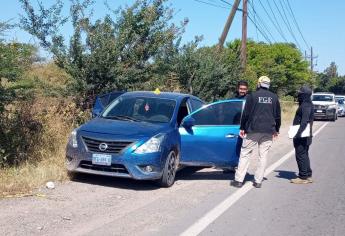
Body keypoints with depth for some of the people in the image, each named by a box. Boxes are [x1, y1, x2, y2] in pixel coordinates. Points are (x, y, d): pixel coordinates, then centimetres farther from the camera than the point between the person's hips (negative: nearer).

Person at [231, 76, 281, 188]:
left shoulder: (252, 96, -3)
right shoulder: (274, 97, 8)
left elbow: (246, 113, -4)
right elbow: (278, 115, 13)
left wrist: (242, 128, 4)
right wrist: (276, 130, 23)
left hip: (253, 130, -3)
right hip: (268, 132, 3)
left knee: (245, 154, 2)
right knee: (263, 156, 7)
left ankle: (239, 180, 0)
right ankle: (258, 181, 7)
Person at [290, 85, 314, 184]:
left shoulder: (305, 106, -18)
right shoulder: (308, 104, 14)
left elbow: (304, 122, -26)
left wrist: (298, 133, -28)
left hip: (302, 136, -10)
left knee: (301, 155, -4)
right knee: (304, 155, 16)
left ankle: (303, 177, 2)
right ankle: (308, 176, 23)